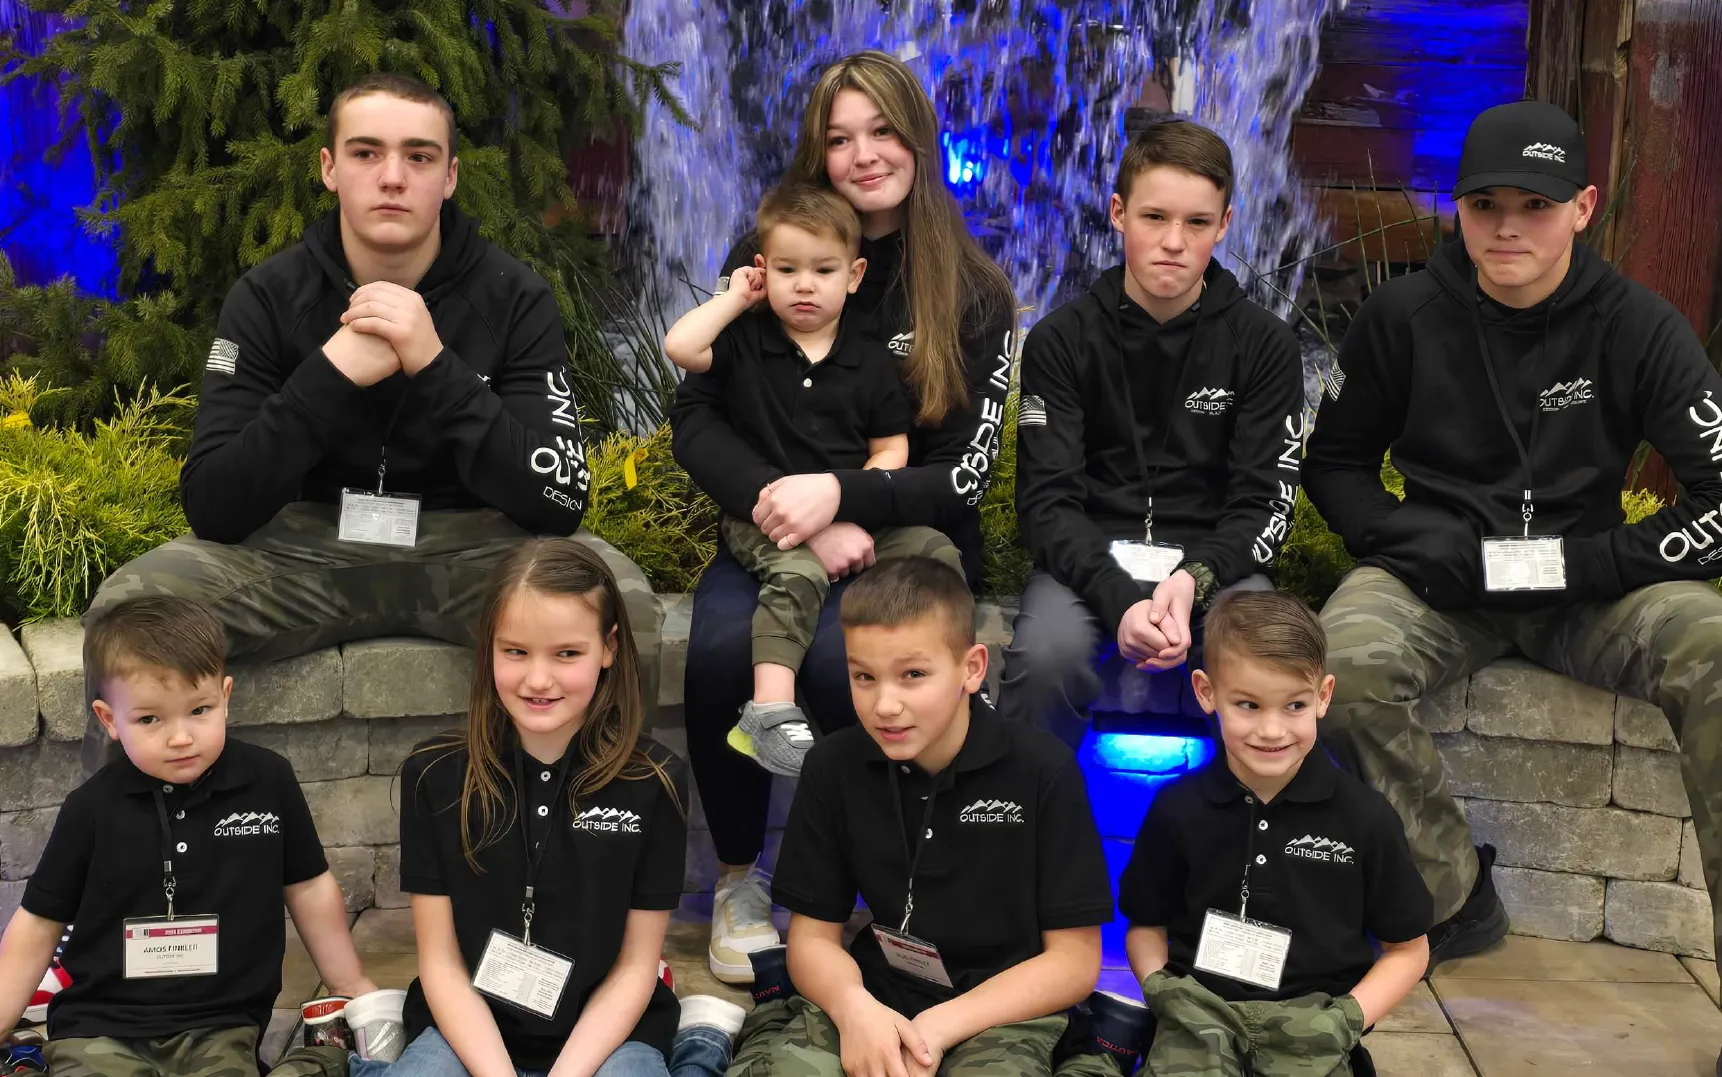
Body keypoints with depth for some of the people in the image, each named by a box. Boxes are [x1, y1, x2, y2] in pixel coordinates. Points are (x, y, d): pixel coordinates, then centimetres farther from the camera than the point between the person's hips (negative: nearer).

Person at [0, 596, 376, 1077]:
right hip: (101, 1028, 1)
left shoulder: (268, 781, -2)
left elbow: (308, 886, 11)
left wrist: (349, 985, 18)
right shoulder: (92, 808, -4)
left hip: (222, 1026, 0)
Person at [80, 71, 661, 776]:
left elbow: (559, 499, -17)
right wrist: (332, 373, -26)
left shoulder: (515, 298, -7)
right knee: (129, 606, -26)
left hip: (473, 546, 0)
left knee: (621, 605, -29)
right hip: (307, 545, 1)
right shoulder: (268, 298, -5)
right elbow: (212, 507, -14)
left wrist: (435, 365, -26)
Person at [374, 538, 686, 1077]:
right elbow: (441, 962, -4)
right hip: (469, 1029, 1)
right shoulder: (435, 774, -6)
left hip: (607, 1032, 0)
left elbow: (635, 966, -3)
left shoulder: (650, 781, -8)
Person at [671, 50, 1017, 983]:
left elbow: (963, 476, -6)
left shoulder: (976, 296, 0)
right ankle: (738, 877, -7)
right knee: (723, 648, -32)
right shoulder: (763, 260, 4)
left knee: (839, 659, -35)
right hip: (771, 533, 2)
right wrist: (792, 512, -21)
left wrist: (839, 495, -24)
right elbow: (695, 417, -4)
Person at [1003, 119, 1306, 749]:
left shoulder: (1265, 345, 3)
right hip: (1090, 558, 0)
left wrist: (1193, 579, -23)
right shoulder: (1061, 340, 0)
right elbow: (1047, 500, -7)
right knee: (1045, 656, -32)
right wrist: (1119, 600, -25)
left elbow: (1264, 505, -1)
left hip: (1215, 560, 1)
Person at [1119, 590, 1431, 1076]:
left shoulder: (1365, 817, 0)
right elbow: (1146, 926, 15)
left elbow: (1408, 948, 10)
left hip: (1310, 1022, 0)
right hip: (1200, 1014, 0)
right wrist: (1162, 991, -4)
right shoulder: (1177, 808, 3)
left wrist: (1347, 1019, -4)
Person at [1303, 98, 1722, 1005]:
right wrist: (1425, 545, -10)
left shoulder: (1636, 328, -3)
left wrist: (1584, 562, -16)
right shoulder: (1405, 317, -1)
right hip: (1440, 581, 1)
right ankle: (1454, 898, -11)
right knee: (1346, 663, -33)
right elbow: (1332, 463, 8)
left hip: (1589, 586, 0)